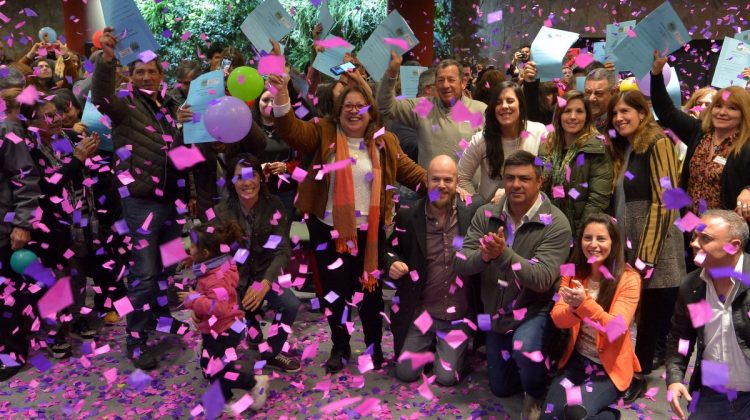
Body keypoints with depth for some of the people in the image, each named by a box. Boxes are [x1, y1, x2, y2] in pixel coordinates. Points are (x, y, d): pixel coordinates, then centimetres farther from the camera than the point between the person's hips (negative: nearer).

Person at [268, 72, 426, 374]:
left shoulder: (384, 142, 4)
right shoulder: (323, 133, 0)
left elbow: (409, 171, 5)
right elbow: (293, 132, -15)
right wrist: (282, 101, -32)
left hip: (368, 231, 0)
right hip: (328, 228, 0)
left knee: (369, 288, 9)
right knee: (335, 290, 10)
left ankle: (374, 346, 29)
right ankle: (340, 347, 29)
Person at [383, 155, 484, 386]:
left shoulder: (474, 210, -8)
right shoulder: (408, 215, -5)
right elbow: (391, 248, 7)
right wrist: (392, 263, -14)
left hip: (459, 314, -1)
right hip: (420, 311, 1)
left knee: (447, 377, -4)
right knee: (405, 372, 1)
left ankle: (452, 346, 30)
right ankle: (429, 343, 32)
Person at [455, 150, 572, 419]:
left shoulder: (555, 223, -19)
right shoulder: (486, 215, -8)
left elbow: (543, 279, -28)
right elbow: (460, 264, -14)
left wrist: (504, 254, -42)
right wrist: (482, 256, -36)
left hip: (535, 310, -4)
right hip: (496, 312, 5)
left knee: (524, 348, -37)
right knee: (501, 388, 16)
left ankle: (536, 392, -2)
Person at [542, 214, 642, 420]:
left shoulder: (629, 279, -12)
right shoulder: (573, 273, 0)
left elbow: (616, 328, -21)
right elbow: (557, 319, -7)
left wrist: (584, 303, -37)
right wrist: (573, 309, -30)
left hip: (610, 365, -3)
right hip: (577, 360, 4)